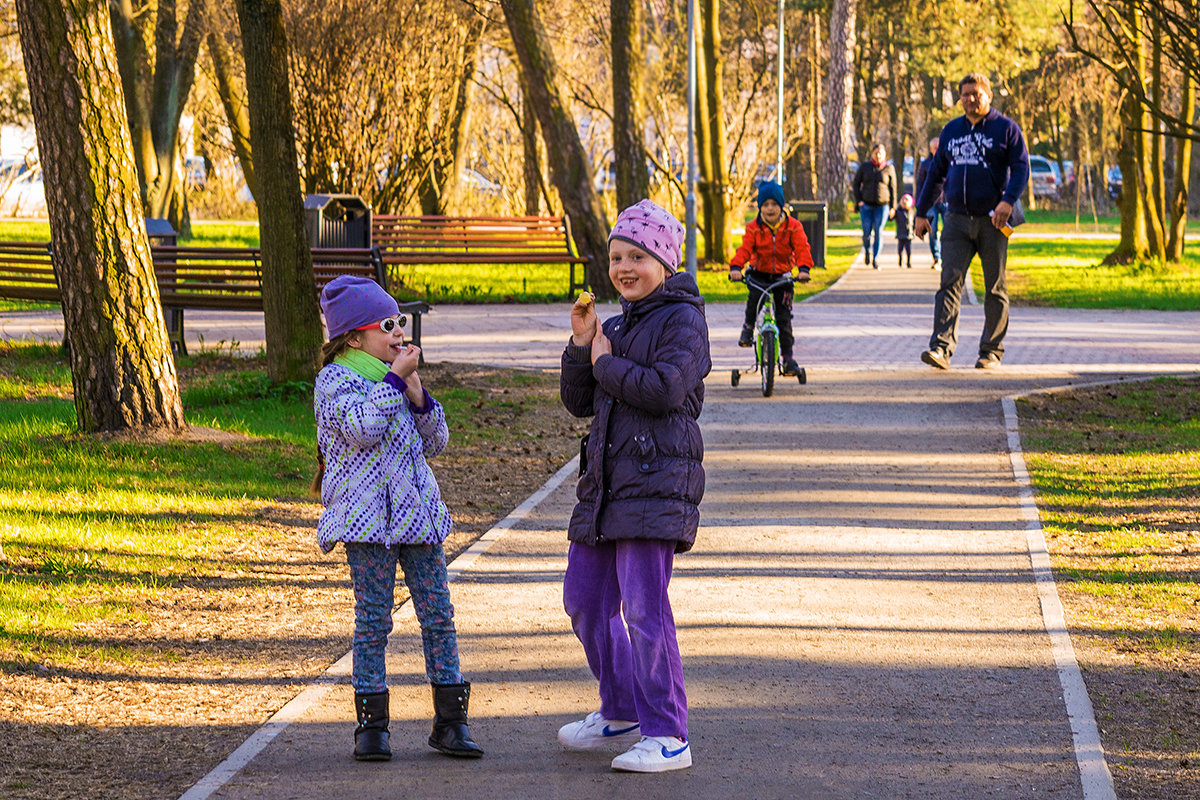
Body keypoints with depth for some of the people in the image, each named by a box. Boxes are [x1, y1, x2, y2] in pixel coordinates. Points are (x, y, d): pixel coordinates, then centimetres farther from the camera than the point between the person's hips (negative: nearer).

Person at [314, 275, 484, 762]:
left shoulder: (394, 378, 17)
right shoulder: (336, 379, -3)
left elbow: (436, 442, 15)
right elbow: (363, 429, -21)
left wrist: (416, 392, 1)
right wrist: (395, 378, -14)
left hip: (419, 513, 6)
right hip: (368, 516, -6)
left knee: (438, 614, 2)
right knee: (373, 619, -3)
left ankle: (450, 720, 7)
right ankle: (371, 725, 5)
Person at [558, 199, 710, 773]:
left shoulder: (683, 319, -5)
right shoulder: (617, 323, 18)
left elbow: (663, 387, -21)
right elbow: (579, 402, 16)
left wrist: (607, 363, -7)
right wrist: (580, 344, 1)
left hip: (656, 480, -9)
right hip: (606, 478, 9)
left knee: (644, 606, -13)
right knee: (584, 599, 14)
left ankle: (667, 737, -8)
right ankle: (621, 713, 31)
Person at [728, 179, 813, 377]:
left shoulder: (792, 226, -5)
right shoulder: (753, 227, -3)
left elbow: (801, 248, -15)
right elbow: (745, 249, -13)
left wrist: (804, 268, -34)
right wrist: (736, 267, -33)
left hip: (782, 275, 0)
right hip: (758, 273, 0)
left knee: (783, 317, -5)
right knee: (754, 296, -31)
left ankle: (788, 357, 3)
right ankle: (749, 326, -3)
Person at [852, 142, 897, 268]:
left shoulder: (889, 169, 2)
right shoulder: (864, 166, 3)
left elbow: (892, 188, 6)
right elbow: (856, 183, 10)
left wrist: (892, 207, 4)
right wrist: (859, 200, -1)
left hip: (882, 205, -1)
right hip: (866, 205, 1)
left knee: (878, 232, -7)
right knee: (867, 232, -3)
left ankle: (876, 259, 0)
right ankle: (867, 251, 27)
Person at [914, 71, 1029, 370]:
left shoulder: (1006, 129, 1)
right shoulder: (951, 130, 14)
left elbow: (1021, 168, -7)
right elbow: (936, 174, 21)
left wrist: (1008, 200, -23)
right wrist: (922, 212, 17)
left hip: (993, 221, -3)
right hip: (957, 220, 3)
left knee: (995, 288, 4)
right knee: (950, 281, -11)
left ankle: (991, 351, 12)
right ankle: (941, 347, -19)